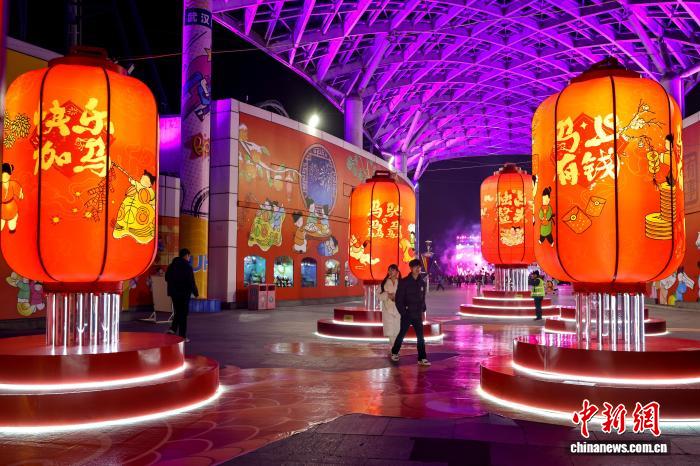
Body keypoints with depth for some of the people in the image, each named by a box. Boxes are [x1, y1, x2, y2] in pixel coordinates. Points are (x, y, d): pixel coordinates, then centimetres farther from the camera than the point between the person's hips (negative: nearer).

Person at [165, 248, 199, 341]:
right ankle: (182, 336, 5)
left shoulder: (171, 266, 6)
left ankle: (173, 329, 1)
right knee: (183, 314, 2)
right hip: (184, 293, -6)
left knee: (177, 312, 20)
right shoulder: (187, 267, -14)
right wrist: (196, 293, -5)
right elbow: (191, 282, -15)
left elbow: (167, 278, 14)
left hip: (173, 293, 6)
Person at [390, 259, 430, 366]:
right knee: (402, 334, 9)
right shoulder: (404, 282, -8)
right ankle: (394, 353, 28)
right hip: (406, 314, -3)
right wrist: (403, 312, -10)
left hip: (418, 315, 4)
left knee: (420, 337, -1)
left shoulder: (422, 283, 6)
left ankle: (422, 358, 2)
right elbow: (398, 299, -7)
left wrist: (422, 311, 9)